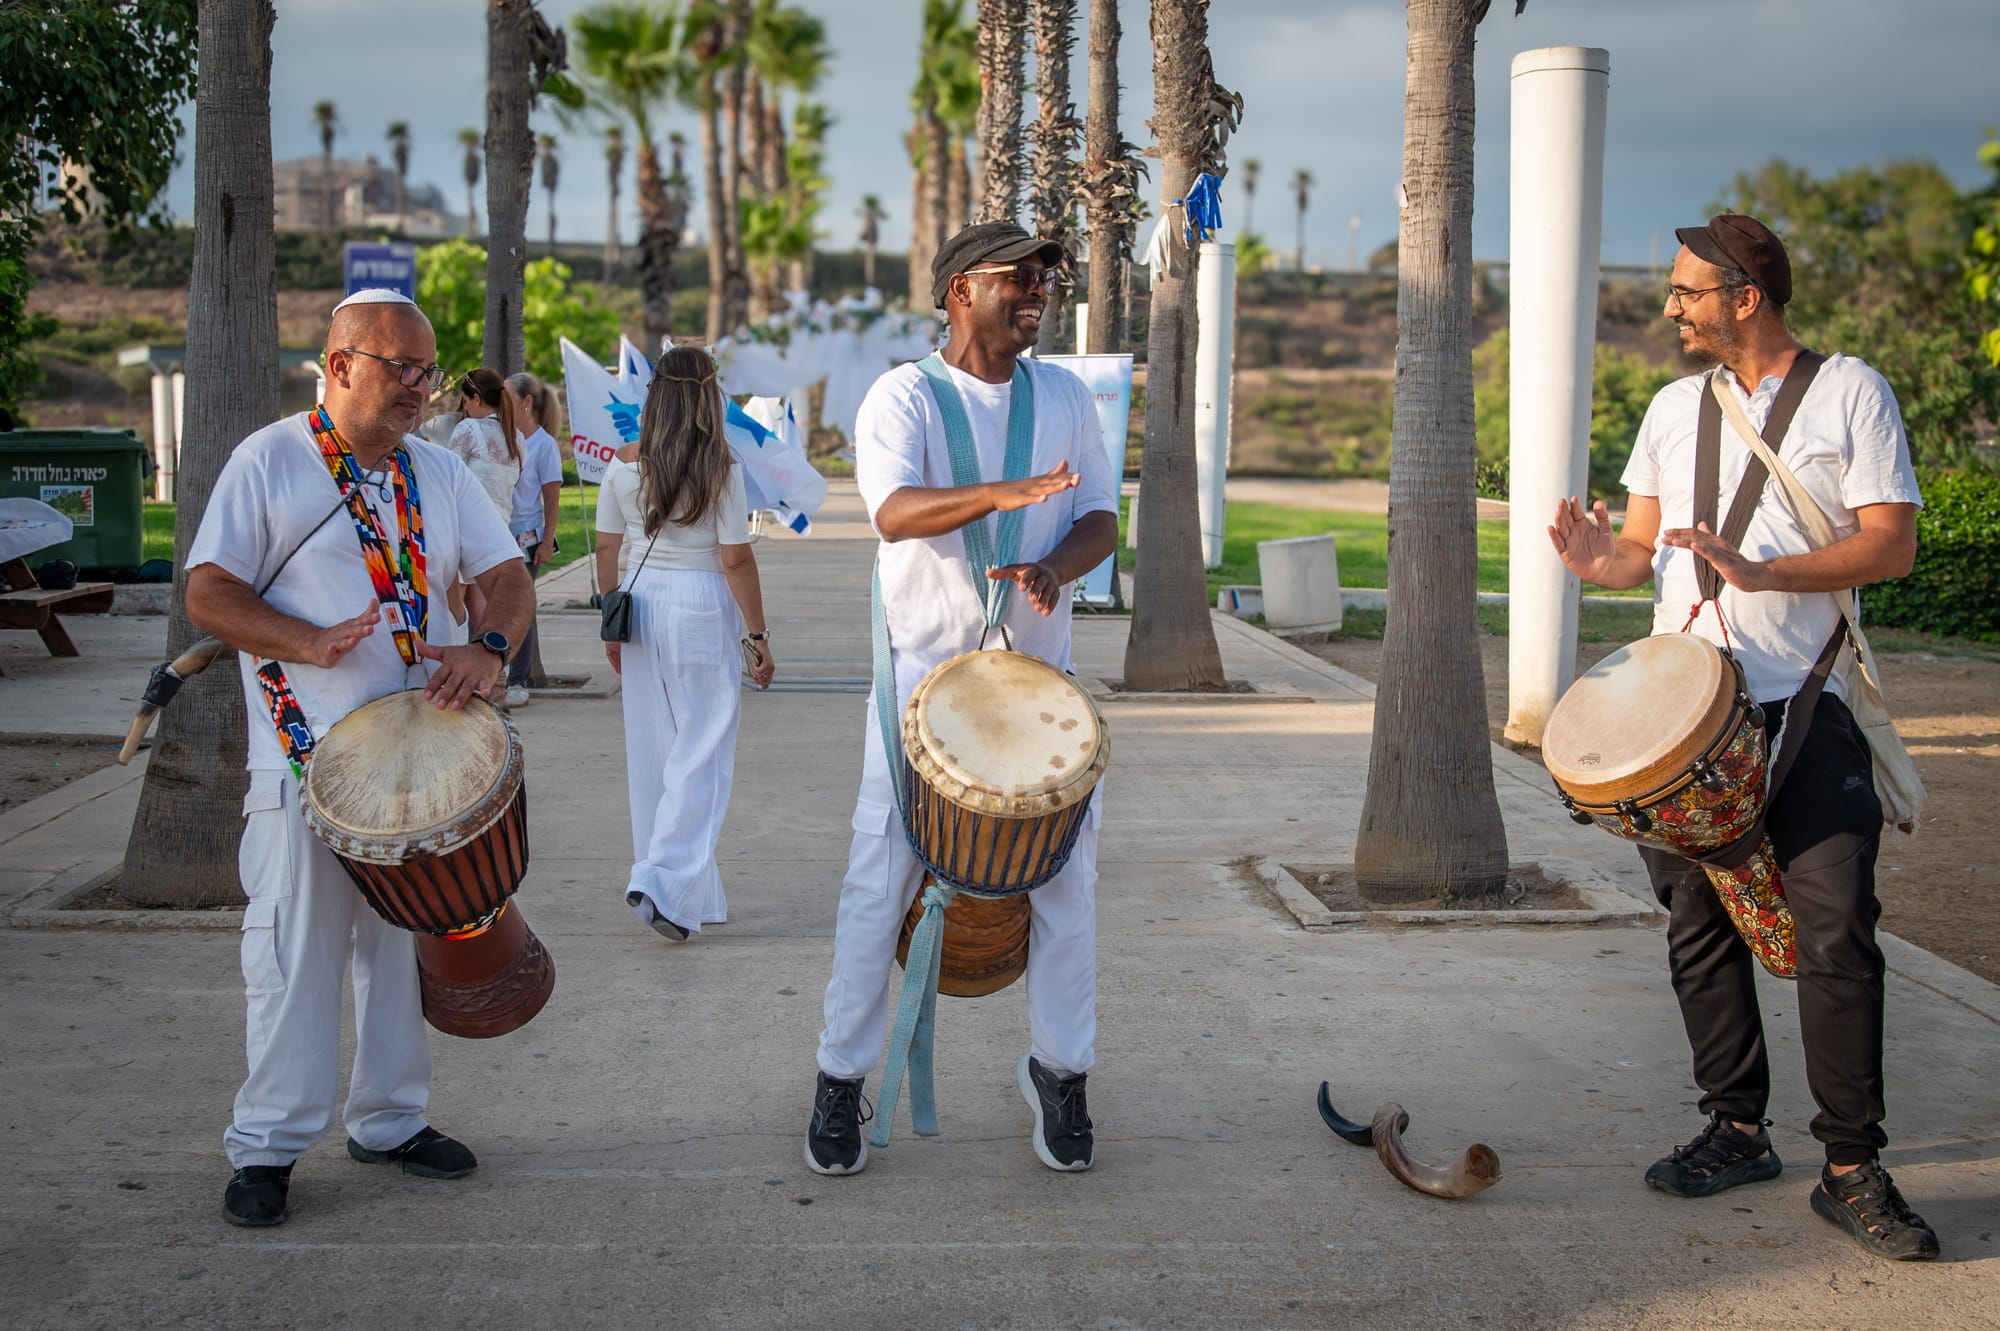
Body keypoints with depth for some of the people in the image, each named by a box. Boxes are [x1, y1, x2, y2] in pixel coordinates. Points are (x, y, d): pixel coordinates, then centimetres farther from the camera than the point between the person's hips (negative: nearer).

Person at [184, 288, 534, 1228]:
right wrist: (310, 643, -24)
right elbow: (207, 595, -8)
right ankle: (266, 1146, 7)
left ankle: (389, 1120, 25)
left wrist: (488, 647, -14)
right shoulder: (269, 463, -4)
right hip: (307, 762, -5)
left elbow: (506, 574, 8)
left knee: (408, 941, 12)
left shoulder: (439, 472, 11)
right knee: (296, 952, -3)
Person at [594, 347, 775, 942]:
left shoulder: (623, 464, 1)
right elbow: (736, 560, -11)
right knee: (701, 754, 1)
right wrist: (758, 636, -4)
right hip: (701, 608, -5)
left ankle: (694, 896, 22)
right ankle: (663, 881, -12)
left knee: (652, 752, 12)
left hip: (640, 601, 5)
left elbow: (607, 548, 6)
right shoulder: (721, 470, -11)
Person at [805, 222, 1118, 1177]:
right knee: (880, 880, -2)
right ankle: (841, 1081, 11)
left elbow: (1101, 519, 8)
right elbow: (894, 512, -21)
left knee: (1065, 875, 3)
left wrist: (1054, 567, -15)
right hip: (924, 670, -3)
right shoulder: (904, 397, -5)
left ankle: (1060, 1071, 20)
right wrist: (1003, 495, -38)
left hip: (1038, 670, 4)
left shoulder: (1066, 397, 9)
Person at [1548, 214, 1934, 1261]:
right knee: (1699, 924, 6)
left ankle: (1853, 1169, -2)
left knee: (1835, 929, -10)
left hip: (1805, 709, -5)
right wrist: (1601, 560, -7)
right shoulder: (1676, 406, 15)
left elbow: (1892, 544, -6)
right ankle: (1737, 1130, 19)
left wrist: (1763, 572, -20)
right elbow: (1642, 549, 17)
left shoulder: (1848, 393, 1)